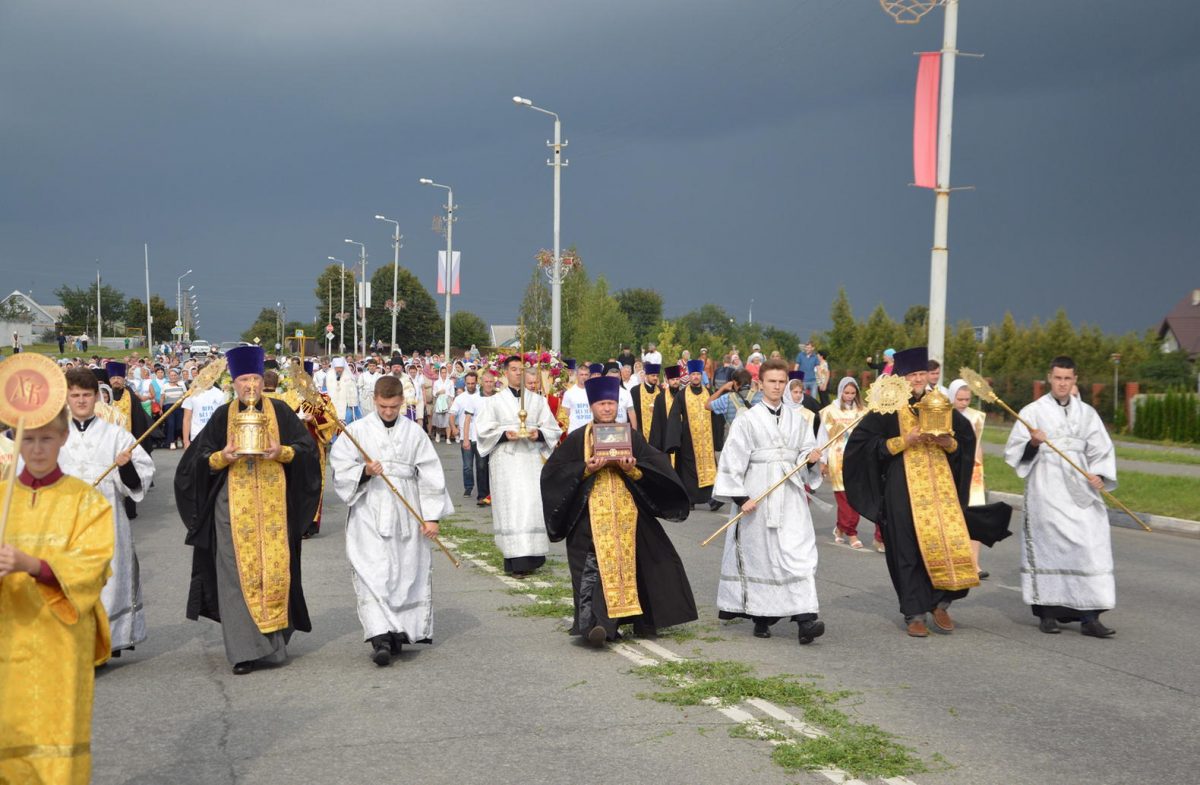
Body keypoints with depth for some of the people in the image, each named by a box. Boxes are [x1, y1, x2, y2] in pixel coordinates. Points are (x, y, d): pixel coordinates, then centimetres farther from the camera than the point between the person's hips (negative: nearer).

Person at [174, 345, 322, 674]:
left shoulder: (280, 411, 6)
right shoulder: (223, 416, 6)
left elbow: (307, 447, 5)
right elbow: (199, 458, 5)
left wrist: (282, 452, -14)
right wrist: (223, 457, -15)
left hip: (274, 504, 0)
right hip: (234, 504, 0)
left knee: (276, 567, -1)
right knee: (238, 572, -4)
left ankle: (273, 635, 17)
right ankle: (245, 649, -2)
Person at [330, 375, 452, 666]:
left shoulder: (413, 432, 6)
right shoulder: (357, 431, 2)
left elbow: (429, 475, 6)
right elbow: (340, 469, 0)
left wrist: (431, 516, 1)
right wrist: (364, 472, -20)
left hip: (406, 516, 2)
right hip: (369, 514, -2)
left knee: (407, 573, 6)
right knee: (373, 574, -12)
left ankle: (399, 632, 19)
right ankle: (380, 637, -19)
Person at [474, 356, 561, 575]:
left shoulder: (538, 400, 12)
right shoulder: (495, 401, 8)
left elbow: (552, 429, 10)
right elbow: (483, 429, 2)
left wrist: (538, 433, -11)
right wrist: (504, 434, -14)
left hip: (532, 458, 2)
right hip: (505, 459, -2)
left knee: (533, 504, -6)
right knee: (511, 506, -8)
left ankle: (532, 556, 2)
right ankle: (516, 560, -10)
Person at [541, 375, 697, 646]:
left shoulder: (631, 436, 11)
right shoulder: (578, 439, 6)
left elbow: (656, 466, 4)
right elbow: (553, 471, 1)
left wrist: (632, 468, -15)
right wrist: (586, 469, -13)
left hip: (628, 511, 3)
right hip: (593, 513, -2)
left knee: (630, 562, 6)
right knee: (595, 564, -14)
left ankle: (641, 620, 18)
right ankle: (595, 622, -20)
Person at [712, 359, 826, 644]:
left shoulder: (796, 419, 10)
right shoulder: (747, 419, -1)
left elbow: (806, 452, 12)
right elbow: (733, 459, -4)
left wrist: (811, 458, -12)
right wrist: (740, 496, -11)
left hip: (791, 492, 3)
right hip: (759, 492, -3)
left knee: (800, 551, -8)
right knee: (760, 553, 2)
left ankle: (805, 618, -11)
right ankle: (761, 617, 14)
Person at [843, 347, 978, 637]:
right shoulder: (888, 409, -1)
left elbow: (966, 438, 19)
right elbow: (861, 441, -7)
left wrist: (947, 442, -4)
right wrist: (904, 441, -13)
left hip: (941, 485, 3)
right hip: (904, 488, -3)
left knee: (949, 541, -6)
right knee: (909, 548, -2)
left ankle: (941, 603, 13)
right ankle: (914, 614, 9)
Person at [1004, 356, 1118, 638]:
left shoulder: (1087, 413, 11)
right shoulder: (1033, 411, 2)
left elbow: (1101, 450, 12)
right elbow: (1014, 452, 0)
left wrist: (1099, 475, -6)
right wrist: (1032, 444, -20)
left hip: (1080, 489, 3)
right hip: (1046, 490, -2)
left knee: (1091, 547, -6)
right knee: (1047, 546, -2)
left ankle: (1089, 617, -4)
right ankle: (1047, 612, 8)